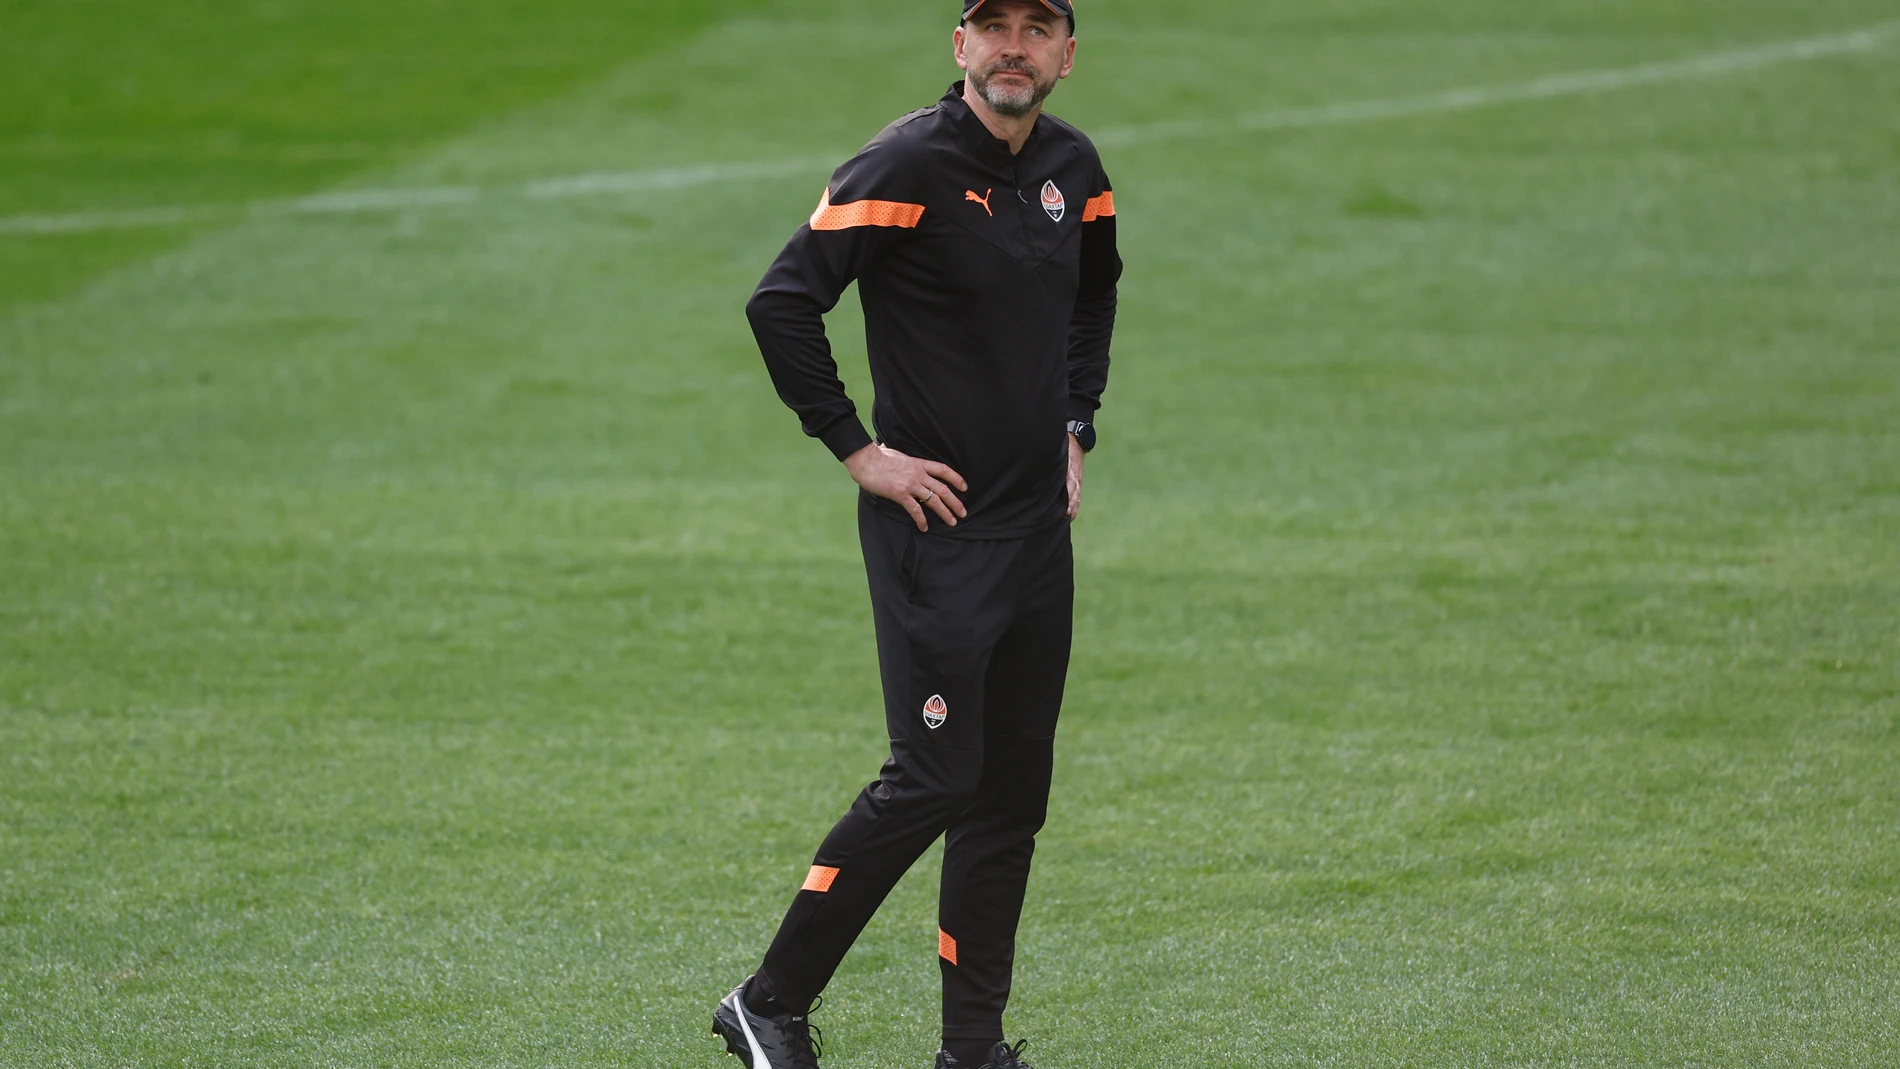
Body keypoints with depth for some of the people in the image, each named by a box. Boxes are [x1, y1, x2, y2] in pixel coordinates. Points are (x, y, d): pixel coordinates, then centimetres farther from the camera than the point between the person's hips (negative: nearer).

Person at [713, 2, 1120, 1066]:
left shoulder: (1072, 167, 8)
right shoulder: (908, 167, -15)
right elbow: (781, 304, -20)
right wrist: (860, 450, -17)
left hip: (1039, 527, 7)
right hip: (937, 524, -7)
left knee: (1014, 789, 8)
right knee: (934, 778, -11)